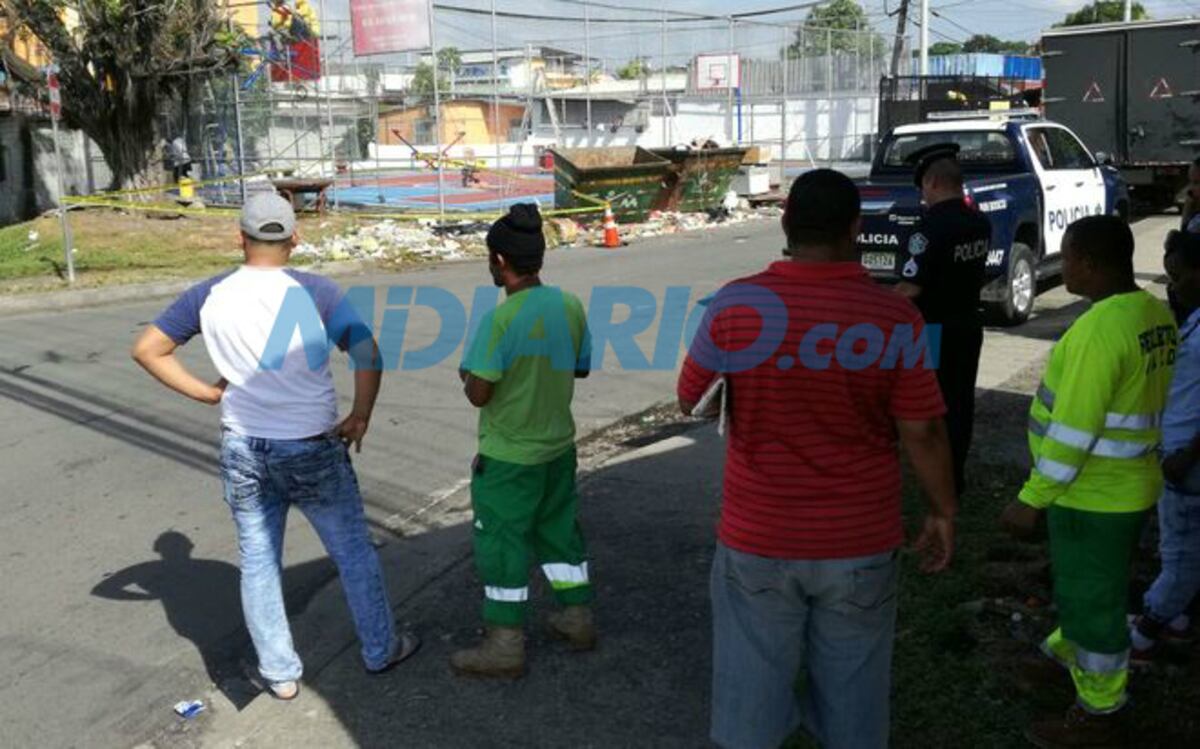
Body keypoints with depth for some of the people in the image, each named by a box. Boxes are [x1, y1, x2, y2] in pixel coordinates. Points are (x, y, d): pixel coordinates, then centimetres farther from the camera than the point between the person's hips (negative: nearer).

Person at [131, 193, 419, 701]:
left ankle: (279, 673, 27)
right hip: (311, 449, -3)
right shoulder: (314, 291, -13)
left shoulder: (209, 296, -3)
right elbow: (367, 353, -20)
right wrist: (359, 419, -9)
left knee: (257, 562, 16)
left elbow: (147, 350, 3)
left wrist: (207, 393, 4)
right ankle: (380, 650, 29)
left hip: (243, 449, 3)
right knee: (353, 553, 15)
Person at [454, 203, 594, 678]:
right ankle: (578, 619, 33)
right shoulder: (570, 306, -5)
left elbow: (478, 394, -20)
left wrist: (467, 374, 1)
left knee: (500, 544, 7)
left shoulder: (500, 319, -24)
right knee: (559, 530, 21)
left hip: (508, 457, -6)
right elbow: (581, 368, 8)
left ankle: (506, 647, 16)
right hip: (558, 446, 7)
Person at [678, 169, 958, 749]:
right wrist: (943, 511, 8)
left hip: (758, 538, 0)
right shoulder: (895, 317, -12)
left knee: (754, 680, 14)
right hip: (859, 540, 0)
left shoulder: (735, 305, -11)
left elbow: (689, 400, 1)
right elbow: (923, 432, -6)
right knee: (852, 681, 18)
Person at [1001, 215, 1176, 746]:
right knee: (1083, 585, 28)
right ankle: (1066, 656, 49)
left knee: (1091, 600, 7)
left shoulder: (1099, 329, -27)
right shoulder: (1155, 314, 2)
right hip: (1126, 484, 9)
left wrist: (1032, 499, -18)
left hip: (1092, 495, -9)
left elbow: (1073, 431, -27)